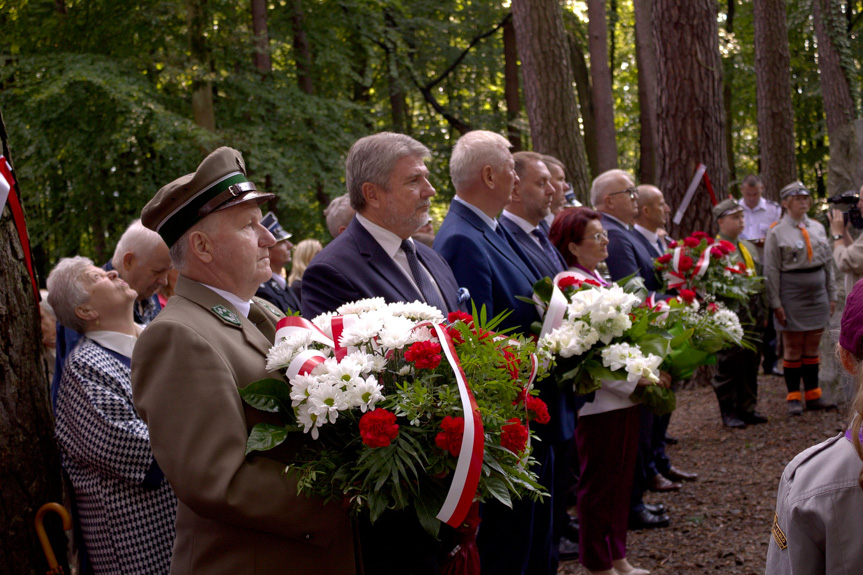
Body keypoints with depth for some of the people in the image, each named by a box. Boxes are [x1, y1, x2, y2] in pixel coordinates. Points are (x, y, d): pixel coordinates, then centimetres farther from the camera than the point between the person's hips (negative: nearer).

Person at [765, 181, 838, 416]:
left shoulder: (818, 228, 10)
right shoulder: (776, 232, -6)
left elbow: (828, 263, 14)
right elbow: (771, 271, -8)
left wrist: (832, 295, 11)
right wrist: (776, 304, -11)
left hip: (817, 295, 5)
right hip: (791, 295, -5)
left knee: (812, 347, 10)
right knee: (793, 348, 1)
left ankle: (813, 396, 18)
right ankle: (793, 398, 8)